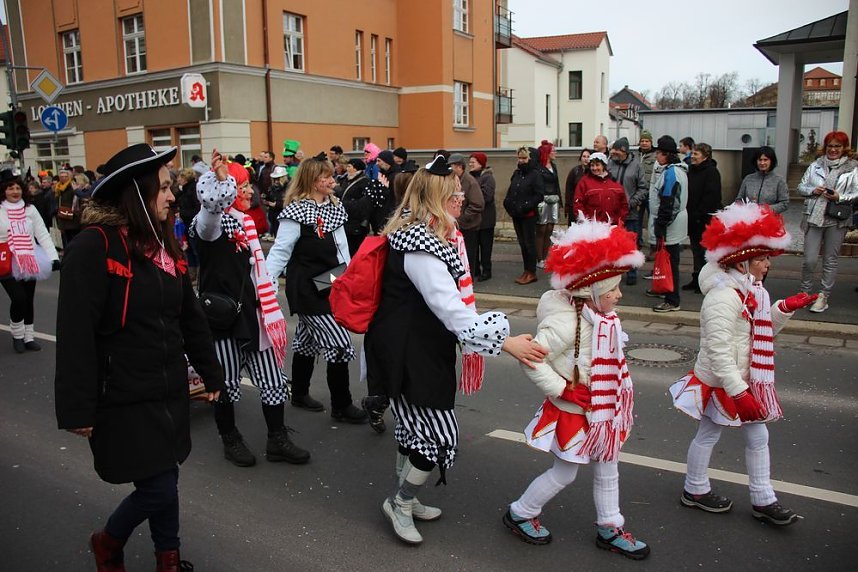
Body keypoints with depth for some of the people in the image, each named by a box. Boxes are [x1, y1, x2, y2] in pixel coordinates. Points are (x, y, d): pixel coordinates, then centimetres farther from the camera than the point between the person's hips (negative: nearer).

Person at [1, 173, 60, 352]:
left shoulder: (30, 209, 5)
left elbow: (43, 234, 3)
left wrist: (53, 256, -7)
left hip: (29, 263, 4)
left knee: (29, 300, 11)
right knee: (19, 298, -14)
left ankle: (29, 337, 25)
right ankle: (17, 334, 10)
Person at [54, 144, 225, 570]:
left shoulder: (164, 242, 7)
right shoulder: (94, 246, -17)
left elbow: (190, 315, 13)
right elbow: (75, 334, -18)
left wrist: (211, 373, 16)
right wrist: (78, 408, -17)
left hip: (170, 389, 7)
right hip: (124, 397, -6)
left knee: (164, 480, 15)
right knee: (160, 488, 0)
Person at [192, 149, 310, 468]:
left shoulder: (245, 222, 14)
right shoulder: (208, 224, -10)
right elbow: (212, 206, -38)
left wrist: (269, 308, 21)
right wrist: (221, 177, -51)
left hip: (251, 313, 7)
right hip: (223, 316, -7)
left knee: (272, 379, 8)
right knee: (227, 383, 7)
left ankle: (277, 441, 20)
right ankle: (231, 441, 26)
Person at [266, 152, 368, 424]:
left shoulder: (335, 207, 8)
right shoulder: (297, 211, -16)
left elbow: (342, 248, 14)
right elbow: (280, 252, -17)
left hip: (329, 287, 8)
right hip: (306, 288, -8)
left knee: (307, 342, 20)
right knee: (340, 344, -7)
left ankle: (300, 394, 36)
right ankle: (341, 406, 7)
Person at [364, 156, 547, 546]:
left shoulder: (421, 234, 8)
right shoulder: (420, 248, -25)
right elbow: (450, 309, -30)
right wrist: (505, 343, -29)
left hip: (418, 347, 11)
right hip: (409, 354, -11)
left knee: (415, 425, 22)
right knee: (440, 436, -2)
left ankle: (403, 500, 40)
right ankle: (400, 503, 20)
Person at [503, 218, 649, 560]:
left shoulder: (602, 319, -1)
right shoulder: (566, 322, -28)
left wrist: (616, 400, 9)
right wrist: (563, 389, -24)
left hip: (603, 410, 8)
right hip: (573, 412, -8)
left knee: (608, 470, 20)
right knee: (564, 473, 8)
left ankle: (610, 529, 40)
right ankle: (519, 514, 30)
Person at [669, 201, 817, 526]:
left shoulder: (751, 291, 5)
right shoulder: (723, 298, -27)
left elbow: (765, 330, 15)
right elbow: (718, 352, -30)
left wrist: (785, 309, -2)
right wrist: (739, 391, -30)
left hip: (746, 380, 9)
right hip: (721, 383, -9)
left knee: (758, 436, 15)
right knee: (708, 435, 9)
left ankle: (763, 500, 27)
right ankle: (694, 491, 29)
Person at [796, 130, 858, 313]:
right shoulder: (815, 166, 10)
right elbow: (801, 187, 13)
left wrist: (840, 197, -17)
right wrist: (813, 190, -7)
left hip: (837, 220, -1)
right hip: (814, 218, 1)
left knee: (830, 260, 6)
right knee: (809, 259, -1)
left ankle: (824, 297, 15)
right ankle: (805, 292, 17)